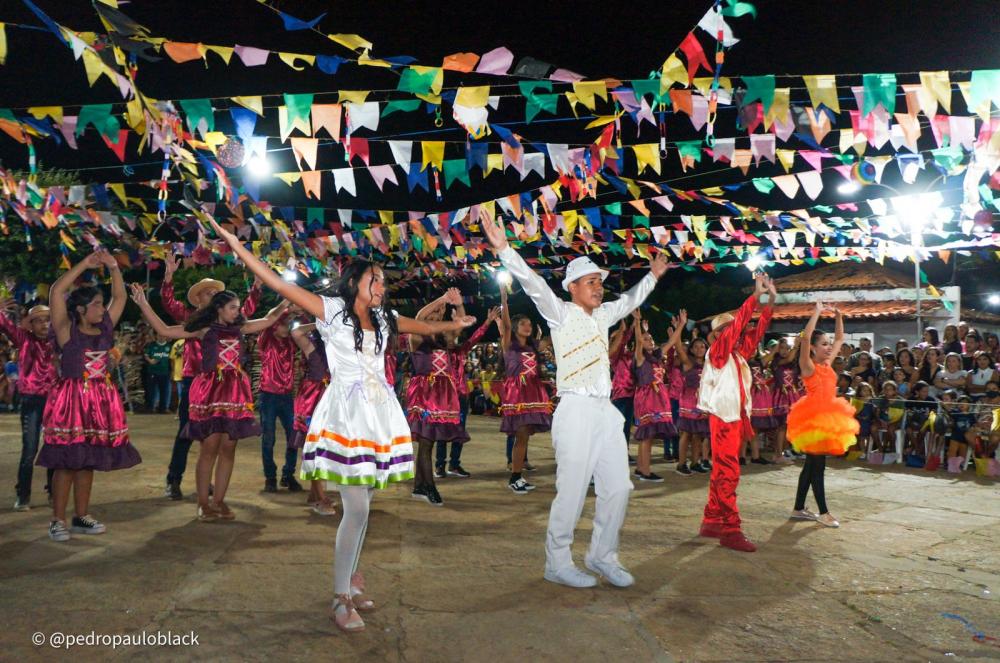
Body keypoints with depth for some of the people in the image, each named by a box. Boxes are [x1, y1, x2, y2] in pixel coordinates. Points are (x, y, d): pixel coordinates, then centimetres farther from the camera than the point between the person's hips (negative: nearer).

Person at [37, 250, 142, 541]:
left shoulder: (105, 328, 9)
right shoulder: (67, 330, -5)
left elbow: (120, 297, 15)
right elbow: (56, 292, -15)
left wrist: (113, 266, 4)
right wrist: (85, 264, -12)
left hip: (101, 400, 5)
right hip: (72, 400, -5)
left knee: (88, 461, 11)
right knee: (66, 461, -3)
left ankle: (82, 517, 19)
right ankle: (58, 521, 6)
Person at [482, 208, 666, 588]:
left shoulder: (602, 316, 17)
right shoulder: (561, 313, -2)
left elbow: (630, 300, 36)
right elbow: (533, 284, -16)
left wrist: (653, 275, 48)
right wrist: (503, 249, -29)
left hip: (606, 411, 8)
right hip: (576, 411, -7)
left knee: (618, 486, 8)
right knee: (572, 491, -5)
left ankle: (602, 556, 23)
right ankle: (557, 564, 8)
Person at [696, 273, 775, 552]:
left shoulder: (739, 354, 15)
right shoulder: (717, 351, -6)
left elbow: (757, 331, 12)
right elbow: (739, 322, -14)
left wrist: (770, 301, 6)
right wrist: (756, 294, -14)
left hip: (737, 417, 9)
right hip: (723, 416, -9)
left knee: (721, 472, 11)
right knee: (728, 473, -10)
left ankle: (711, 522, 18)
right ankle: (730, 530, -10)